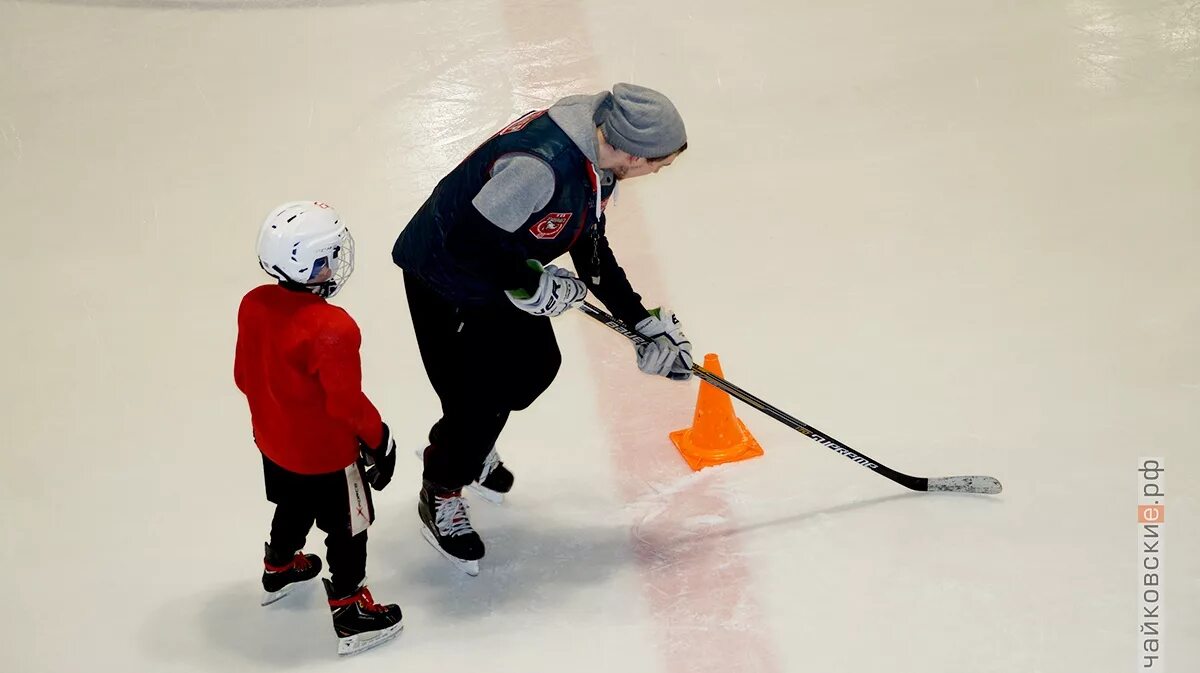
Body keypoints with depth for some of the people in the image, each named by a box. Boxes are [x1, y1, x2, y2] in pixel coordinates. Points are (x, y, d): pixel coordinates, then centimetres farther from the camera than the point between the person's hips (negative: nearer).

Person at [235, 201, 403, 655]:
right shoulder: (332, 328, -34)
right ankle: (350, 615, 24)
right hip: (326, 454, -8)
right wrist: (379, 437, -10)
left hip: (274, 442, 8)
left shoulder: (253, 305, -11)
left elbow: (244, 375, 2)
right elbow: (346, 402, -27)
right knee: (348, 530, 12)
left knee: (294, 507, 33)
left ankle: (279, 569, 56)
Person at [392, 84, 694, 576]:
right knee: (477, 396, -4)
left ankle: (467, 448, 43)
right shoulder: (541, 164, -37)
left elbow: (593, 251, 5)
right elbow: (469, 239, -35)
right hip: (443, 274, -9)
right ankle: (440, 494, 23)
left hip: (499, 272, 9)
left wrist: (645, 323, 5)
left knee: (536, 364, 17)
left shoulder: (599, 163, -6)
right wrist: (534, 285, -25)